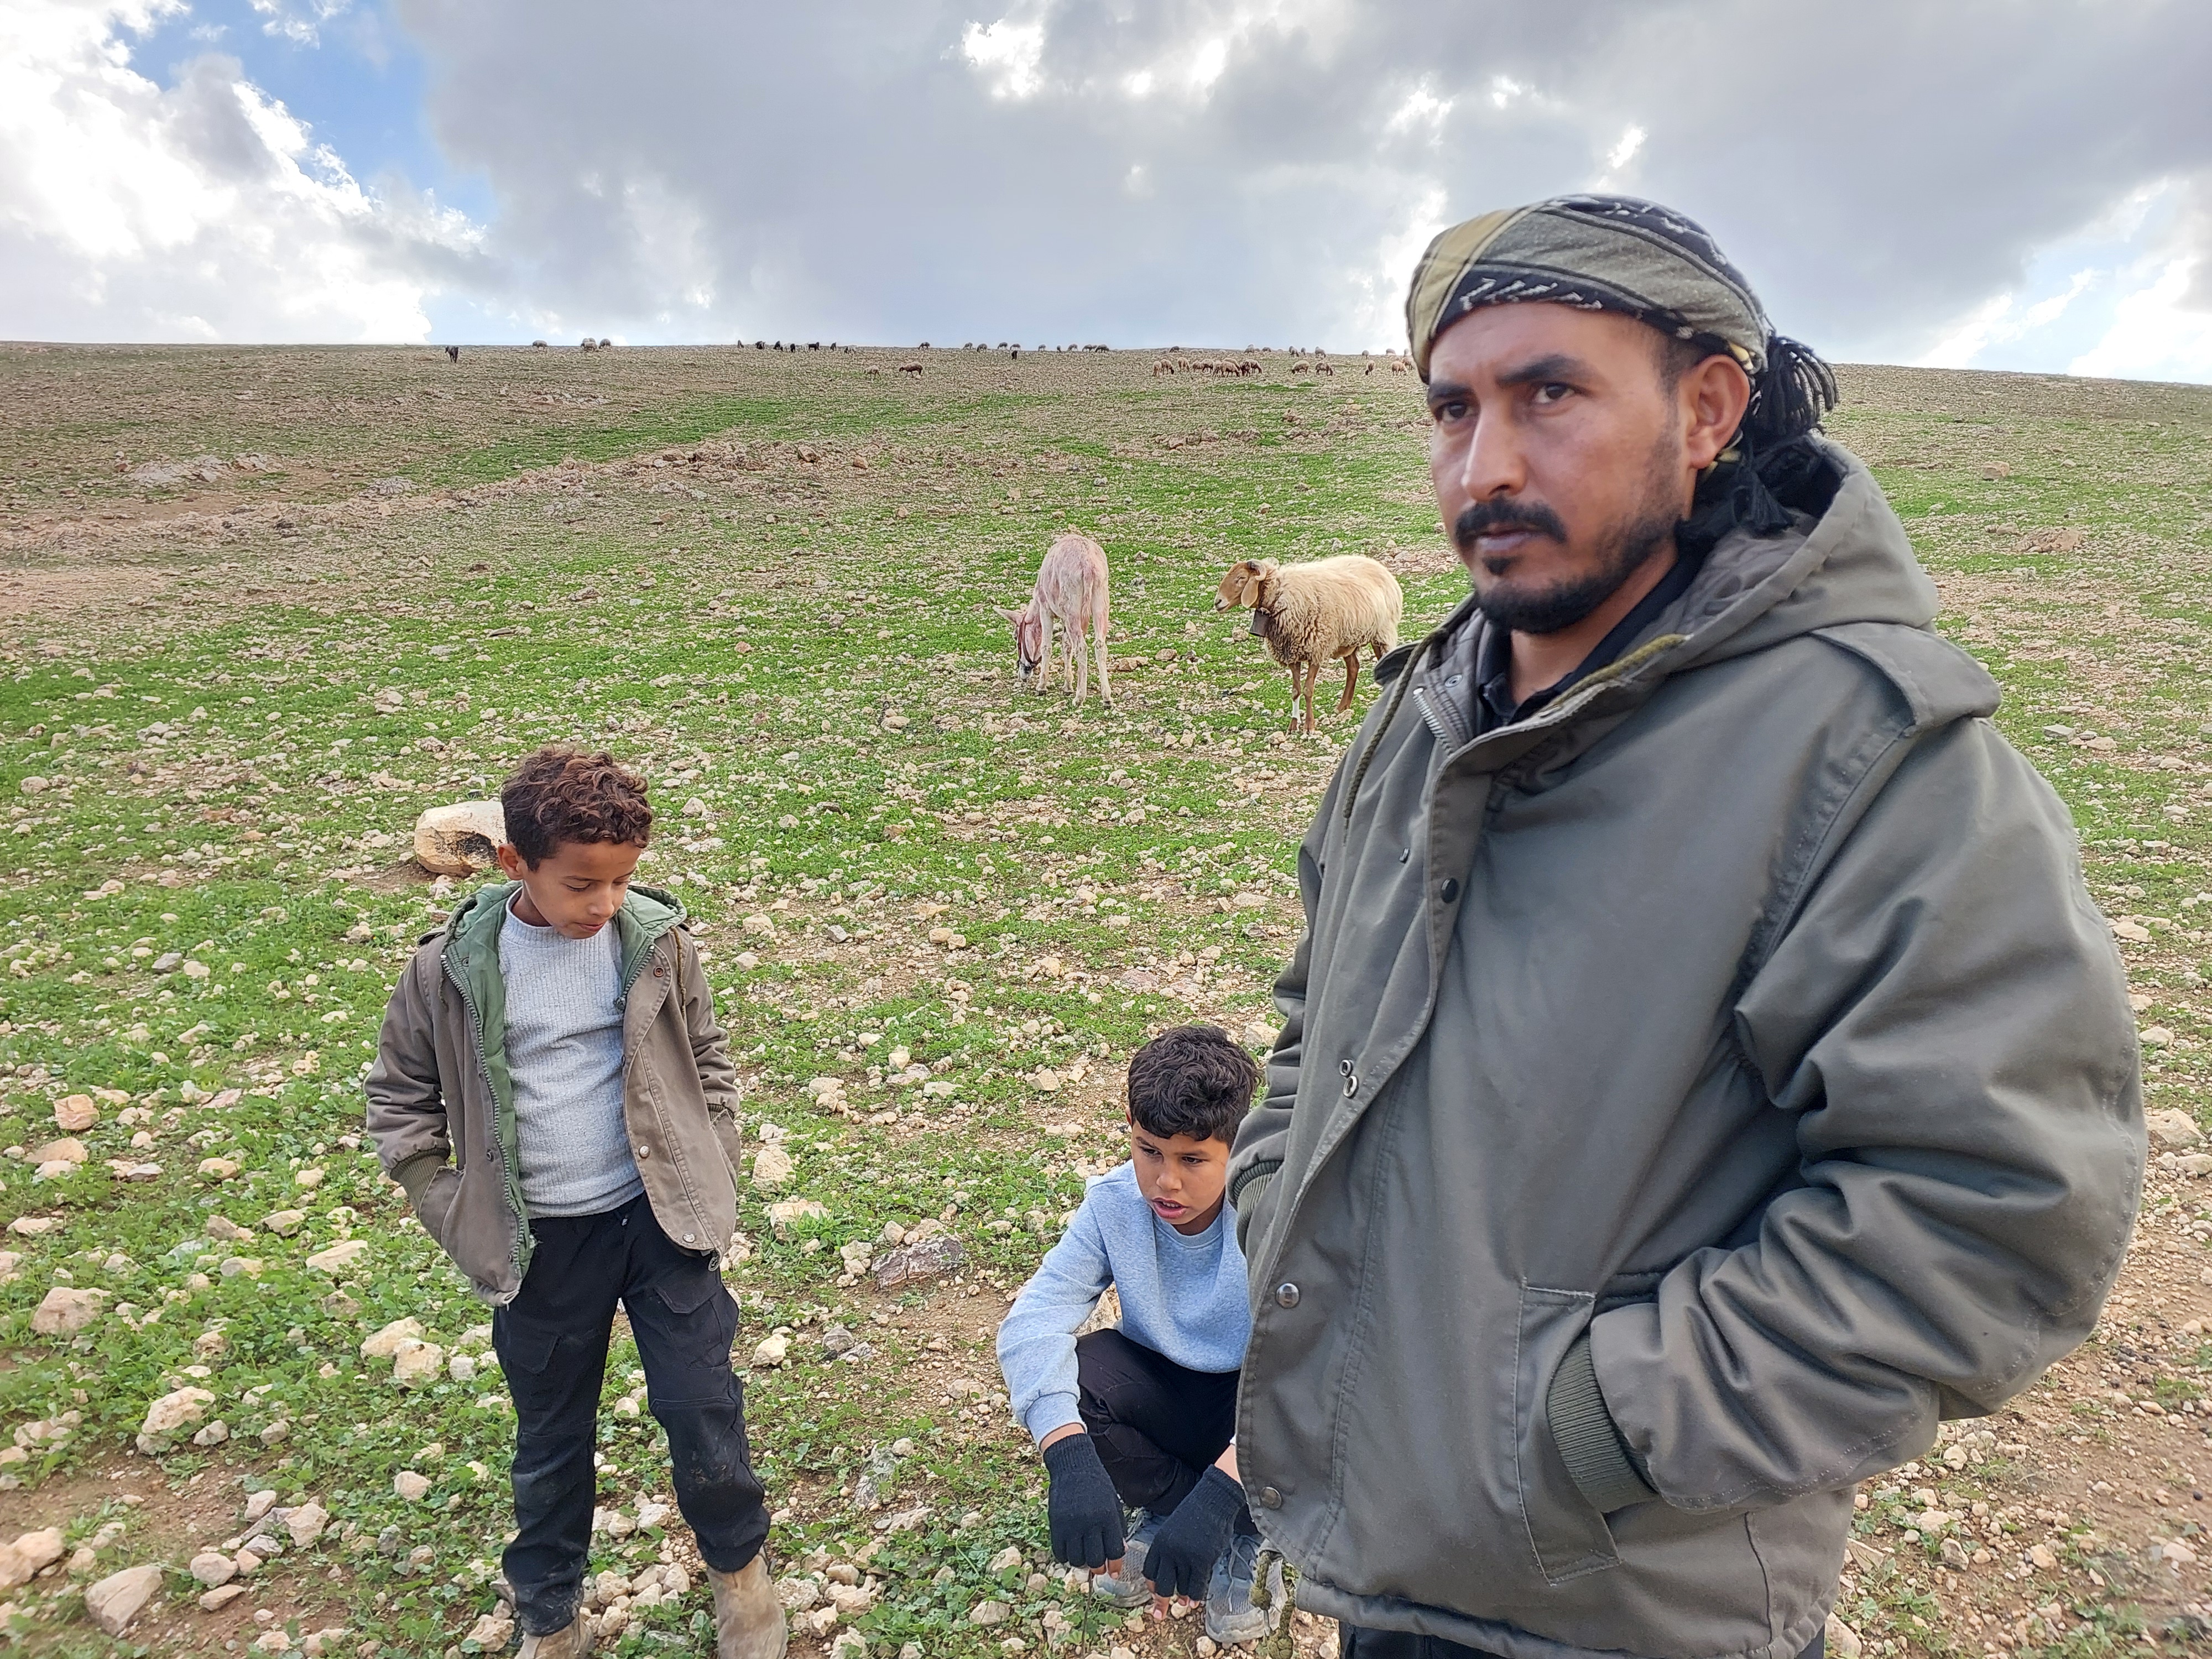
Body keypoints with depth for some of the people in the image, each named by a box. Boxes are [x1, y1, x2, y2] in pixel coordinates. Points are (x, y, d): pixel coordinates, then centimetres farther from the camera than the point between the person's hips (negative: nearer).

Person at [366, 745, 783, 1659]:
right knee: (552, 1438, 17)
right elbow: (400, 1097, 3)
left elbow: (707, 1060, 4)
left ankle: (739, 1565, 36)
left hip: (662, 1221, 0)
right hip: (540, 1243, 0)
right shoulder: (452, 968, -11)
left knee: (703, 1408, 7)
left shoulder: (654, 940, -9)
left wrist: (711, 1184, 3)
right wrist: (454, 1217, -2)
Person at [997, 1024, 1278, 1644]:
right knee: (1071, 1372, -28)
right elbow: (1033, 1322, -29)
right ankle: (1170, 1505, -2)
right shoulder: (1114, 1206, -18)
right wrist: (1071, 1459, -45)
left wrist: (1218, 1493, -49)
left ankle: (1242, 1532, -2)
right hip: (1162, 1395, 2)